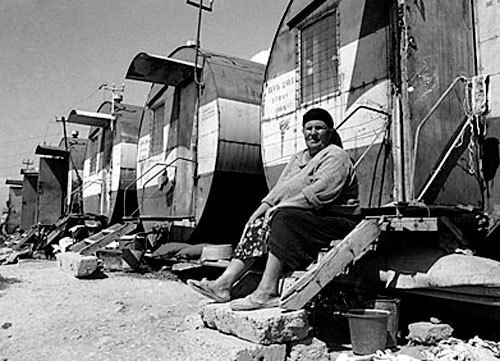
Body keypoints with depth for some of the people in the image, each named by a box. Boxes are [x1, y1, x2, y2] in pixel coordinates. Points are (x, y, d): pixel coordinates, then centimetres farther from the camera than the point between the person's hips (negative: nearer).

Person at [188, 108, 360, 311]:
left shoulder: (335, 157, -6)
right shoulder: (298, 159, 19)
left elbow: (319, 194, -20)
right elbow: (279, 191, 11)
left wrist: (278, 208, -20)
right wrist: (258, 213, -5)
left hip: (336, 221, -8)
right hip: (305, 220, 8)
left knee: (284, 218, -31)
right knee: (258, 224, -9)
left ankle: (267, 292, -34)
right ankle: (224, 284, -17)